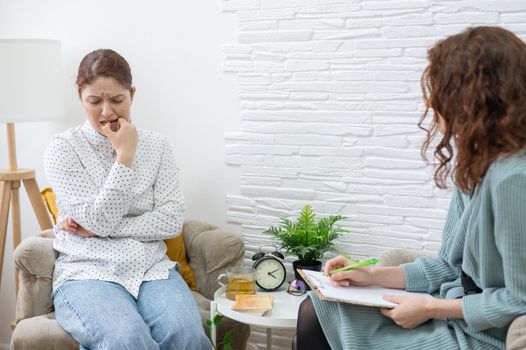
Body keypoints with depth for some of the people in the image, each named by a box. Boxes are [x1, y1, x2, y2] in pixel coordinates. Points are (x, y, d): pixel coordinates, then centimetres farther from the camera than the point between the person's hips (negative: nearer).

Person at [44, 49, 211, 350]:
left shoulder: (157, 146, 8)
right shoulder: (63, 149, 0)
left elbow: (172, 222, -1)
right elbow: (99, 220, -10)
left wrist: (98, 229, -8)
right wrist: (125, 155, -12)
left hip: (152, 268, 3)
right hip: (87, 272, -2)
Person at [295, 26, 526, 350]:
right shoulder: (477, 165, 7)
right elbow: (451, 265, 10)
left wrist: (430, 308, -15)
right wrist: (373, 275, 1)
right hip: (458, 313, 9)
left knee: (320, 319, -1)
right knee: (315, 312, 7)